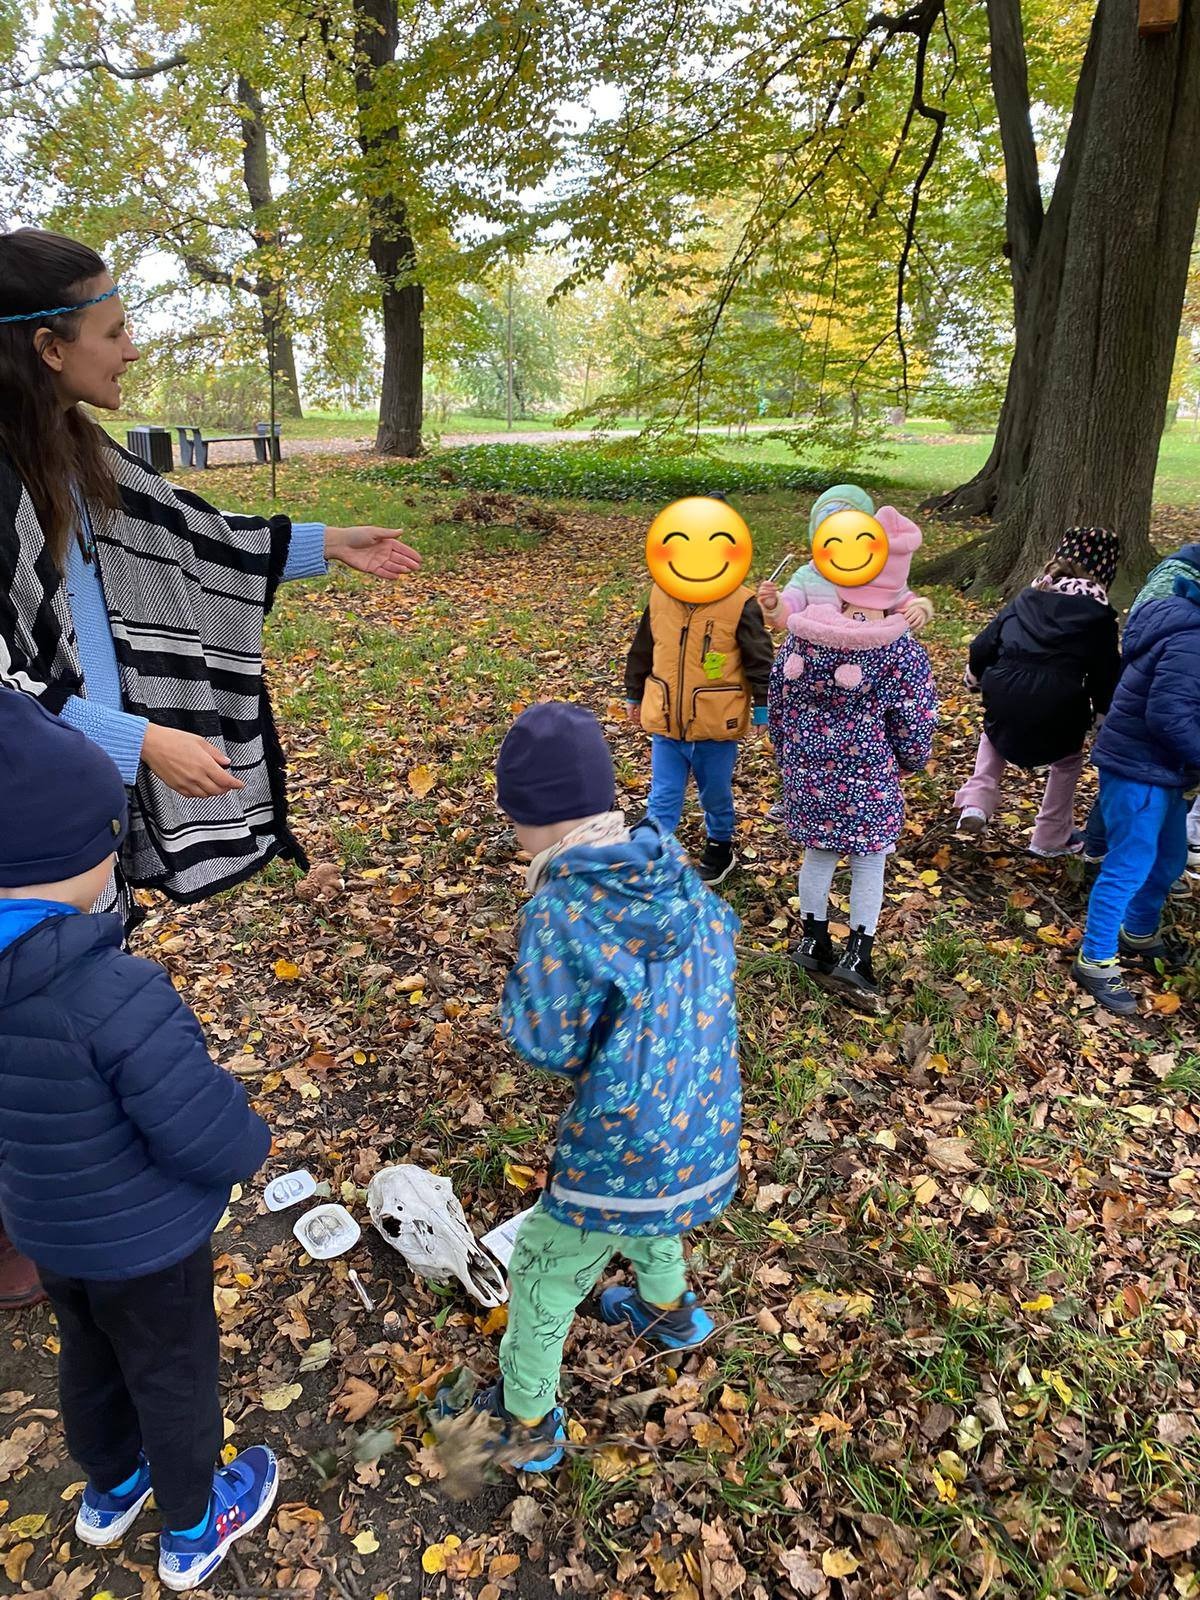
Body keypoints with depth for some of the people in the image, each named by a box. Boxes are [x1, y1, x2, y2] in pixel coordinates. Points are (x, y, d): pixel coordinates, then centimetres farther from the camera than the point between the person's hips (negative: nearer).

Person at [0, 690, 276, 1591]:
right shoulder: (114, 994, -39)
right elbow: (205, 1133, -32)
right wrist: (253, 1146, -10)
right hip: (145, 1240, -6)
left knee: (90, 1359, 31)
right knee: (175, 1378, 20)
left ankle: (111, 1489, 58)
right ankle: (194, 1530, 46)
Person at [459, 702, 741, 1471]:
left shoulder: (561, 911, -24)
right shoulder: (680, 876, -7)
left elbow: (546, 1046, -18)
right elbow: (723, 940, 9)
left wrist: (522, 980, -2)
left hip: (625, 1143, -6)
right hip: (711, 1128, 7)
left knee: (544, 1273, 19)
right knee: (649, 1213, 38)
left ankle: (528, 1423, 39)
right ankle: (670, 1308, 62)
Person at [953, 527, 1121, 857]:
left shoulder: (1027, 597, 16)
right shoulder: (1098, 614, 6)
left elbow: (984, 644, 16)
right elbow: (1106, 672, 6)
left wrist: (976, 678, 34)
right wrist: (1102, 715, 21)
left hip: (1002, 695, 3)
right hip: (1058, 708, -3)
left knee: (996, 734, 36)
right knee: (1068, 759, 26)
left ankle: (976, 803, 18)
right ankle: (1052, 838, 33)